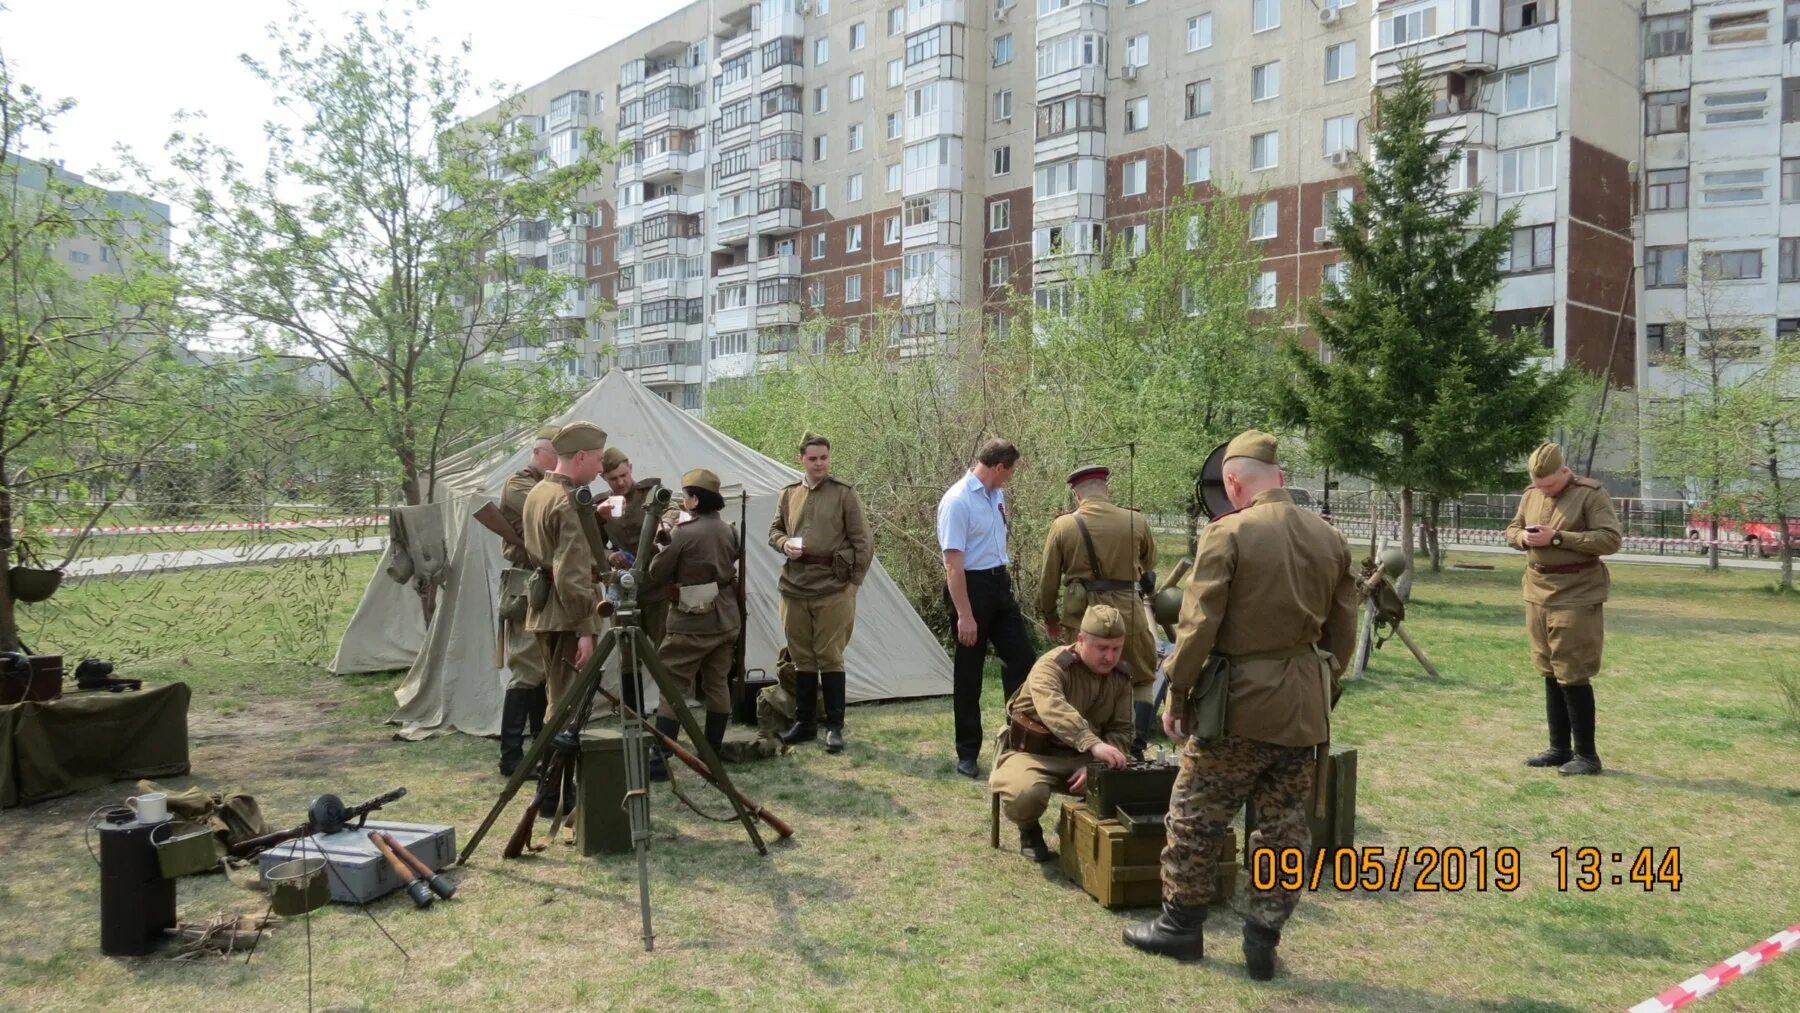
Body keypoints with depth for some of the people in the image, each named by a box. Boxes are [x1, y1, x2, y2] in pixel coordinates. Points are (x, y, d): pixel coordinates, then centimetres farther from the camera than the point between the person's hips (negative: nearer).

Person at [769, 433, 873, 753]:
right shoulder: (789, 495, 9)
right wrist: (784, 543, -3)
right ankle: (804, 722, 22)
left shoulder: (844, 493, -3)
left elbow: (861, 541, -2)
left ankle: (835, 727, 7)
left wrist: (855, 580, -5)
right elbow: (774, 531, 20)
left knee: (830, 657, -2)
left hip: (833, 588, -4)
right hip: (794, 588, 4)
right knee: (802, 658, 11)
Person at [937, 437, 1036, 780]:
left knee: (1021, 659, 8)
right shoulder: (957, 501, -18)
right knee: (968, 673, 4)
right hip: (971, 587, -7)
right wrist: (964, 615, -23)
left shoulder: (997, 495, 8)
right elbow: (953, 563, -21)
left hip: (1000, 584, 8)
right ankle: (967, 754, 16)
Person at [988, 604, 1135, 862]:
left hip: (1081, 758, 5)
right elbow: (1053, 710, -43)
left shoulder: (1121, 676, -1)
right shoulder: (1052, 666, -22)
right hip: (1033, 753, -5)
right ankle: (1030, 832, 1)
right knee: (1024, 796, -37)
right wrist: (1093, 744, -58)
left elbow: (1121, 730, 1)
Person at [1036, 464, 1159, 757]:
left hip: (1081, 616, 0)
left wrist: (1050, 619, 17)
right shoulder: (1136, 521, -2)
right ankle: (1136, 747, 5)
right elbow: (1150, 563, 17)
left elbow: (1048, 579, 3)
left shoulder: (1063, 525, -3)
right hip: (1127, 614, 0)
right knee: (1143, 680, 17)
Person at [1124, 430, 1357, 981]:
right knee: (1285, 826, 13)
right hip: (1306, 708, 6)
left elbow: (1198, 625, -13)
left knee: (1196, 817, 10)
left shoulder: (1228, 533, -12)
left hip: (1239, 701, -5)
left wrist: (1176, 695, -3)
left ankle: (1181, 924, 20)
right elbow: (1343, 634, 11)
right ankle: (1263, 940, 19)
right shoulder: (1331, 539, 6)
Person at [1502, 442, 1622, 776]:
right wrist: (1523, 538, -5)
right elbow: (1511, 529, 19)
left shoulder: (1591, 494, -10)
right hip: (1538, 595, 7)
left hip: (1576, 596, -7)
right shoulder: (1530, 495, 9)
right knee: (1550, 674, 12)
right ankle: (1560, 748, 22)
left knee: (1573, 677, -4)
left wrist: (1557, 538, -22)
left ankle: (1587, 755, 7)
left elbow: (1610, 539, -17)